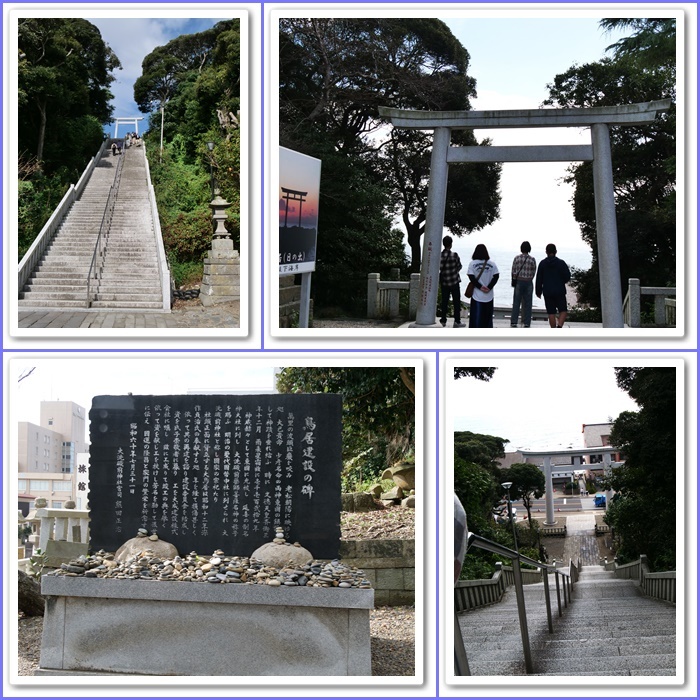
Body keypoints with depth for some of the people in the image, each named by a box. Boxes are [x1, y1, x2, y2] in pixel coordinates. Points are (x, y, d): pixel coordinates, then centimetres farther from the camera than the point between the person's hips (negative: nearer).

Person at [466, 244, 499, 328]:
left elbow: (471, 278, -11)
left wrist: (480, 287, -9)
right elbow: (496, 276, -5)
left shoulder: (472, 264, -4)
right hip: (489, 295, 2)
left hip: (477, 295, -2)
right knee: (487, 316, 11)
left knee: (476, 316, 3)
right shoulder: (492, 264, 1)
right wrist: (489, 287, -10)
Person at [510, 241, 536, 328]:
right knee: (527, 304, 6)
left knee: (516, 303, 5)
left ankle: (514, 323, 3)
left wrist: (513, 281, 11)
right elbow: (533, 272, 2)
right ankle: (527, 323, 7)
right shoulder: (532, 260, -4)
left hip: (518, 282, 0)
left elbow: (513, 271, -1)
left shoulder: (516, 258, -5)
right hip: (528, 282, 0)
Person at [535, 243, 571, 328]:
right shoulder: (561, 263, -4)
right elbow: (567, 277, -4)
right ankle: (559, 326, -18)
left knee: (551, 313, 5)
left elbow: (539, 279, 1)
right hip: (560, 292, -1)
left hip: (547, 292, 2)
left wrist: (538, 291, 10)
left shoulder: (542, 263, 0)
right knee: (563, 311, 5)